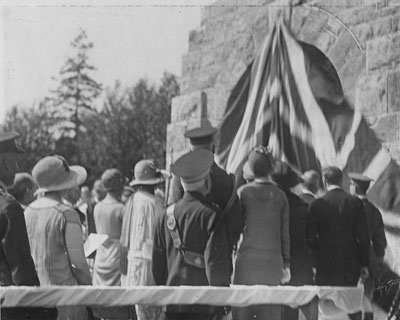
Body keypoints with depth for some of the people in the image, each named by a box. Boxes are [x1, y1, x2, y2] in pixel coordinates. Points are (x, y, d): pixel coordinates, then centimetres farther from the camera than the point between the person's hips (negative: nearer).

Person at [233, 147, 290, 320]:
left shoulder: (243, 192, -3)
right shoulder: (280, 196, 3)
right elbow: (285, 233, 6)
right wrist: (286, 265, 14)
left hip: (247, 262, -2)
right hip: (273, 265, 2)